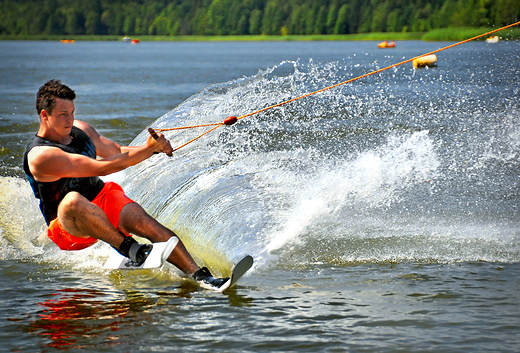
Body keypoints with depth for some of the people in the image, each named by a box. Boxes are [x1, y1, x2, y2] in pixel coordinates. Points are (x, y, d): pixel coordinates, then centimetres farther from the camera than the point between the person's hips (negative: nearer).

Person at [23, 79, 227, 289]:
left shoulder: (79, 129, 4)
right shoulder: (40, 156, -21)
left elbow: (116, 152, 18)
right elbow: (101, 168, -25)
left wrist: (156, 147, -1)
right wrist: (147, 149, -24)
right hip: (70, 226, -6)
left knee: (143, 222, -24)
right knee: (72, 200, -40)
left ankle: (200, 275, -35)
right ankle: (128, 248, -37)